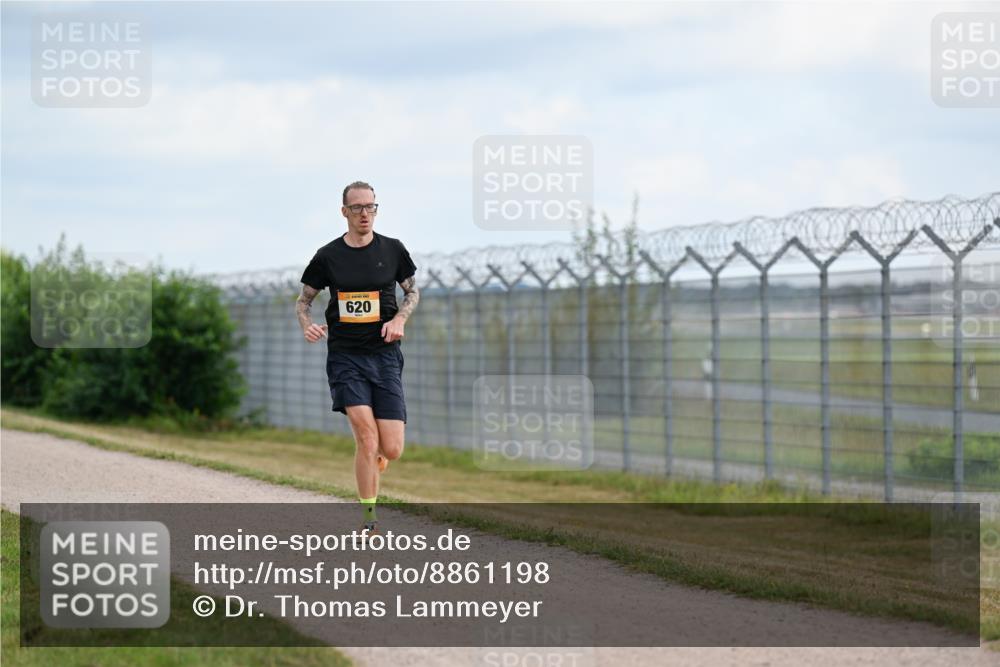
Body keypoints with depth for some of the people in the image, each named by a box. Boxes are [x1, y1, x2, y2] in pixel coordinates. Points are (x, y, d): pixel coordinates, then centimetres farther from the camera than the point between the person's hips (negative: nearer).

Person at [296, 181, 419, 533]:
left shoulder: (392, 250, 4)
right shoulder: (328, 256, 1)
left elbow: (412, 291, 16)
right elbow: (303, 300, 12)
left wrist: (400, 319, -4)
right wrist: (308, 326, -10)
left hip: (385, 356, 1)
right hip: (345, 356, -1)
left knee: (391, 450, -6)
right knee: (366, 432, -19)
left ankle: (375, 454, 34)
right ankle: (369, 517, -7)